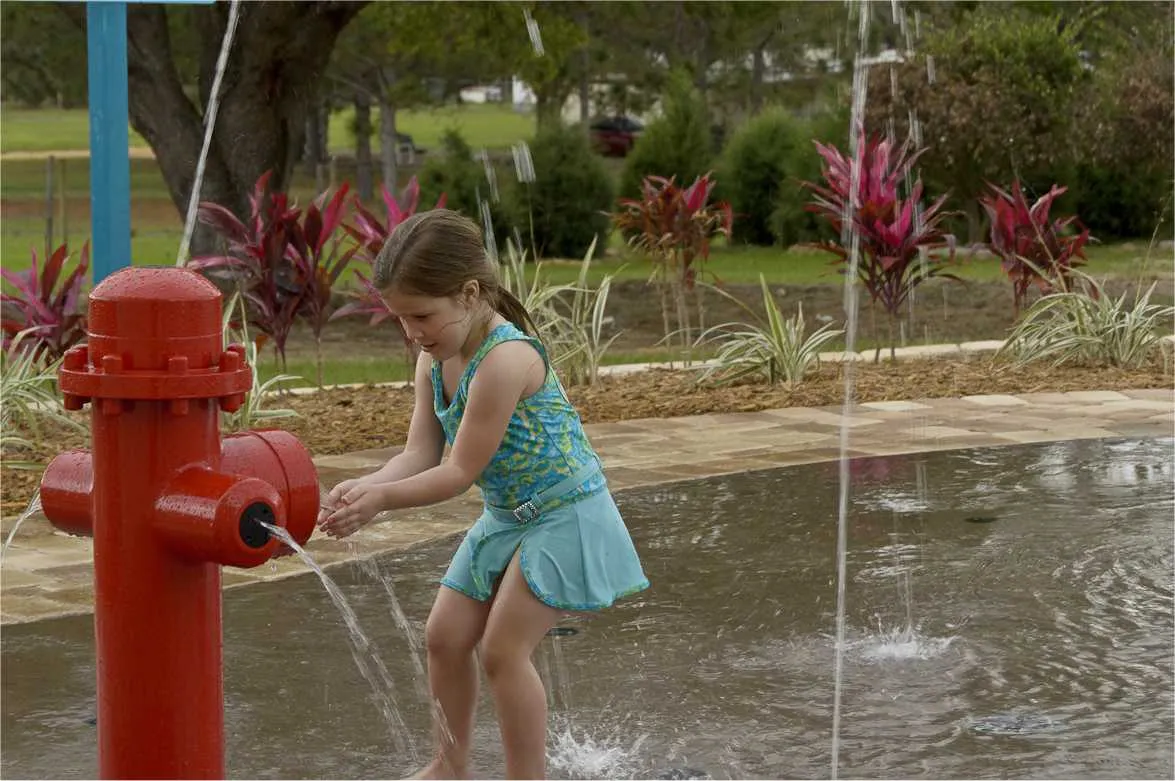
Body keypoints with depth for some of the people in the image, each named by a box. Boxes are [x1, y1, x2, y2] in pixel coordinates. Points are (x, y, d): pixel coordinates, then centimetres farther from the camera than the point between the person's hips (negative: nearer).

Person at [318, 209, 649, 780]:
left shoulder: (504, 358, -29)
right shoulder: (434, 362, -2)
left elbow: (461, 472, -27)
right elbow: (420, 454, -6)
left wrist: (381, 499, -29)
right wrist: (361, 487, -23)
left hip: (563, 514, -9)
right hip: (507, 518, 9)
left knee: (502, 650, -11)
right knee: (445, 635, 10)